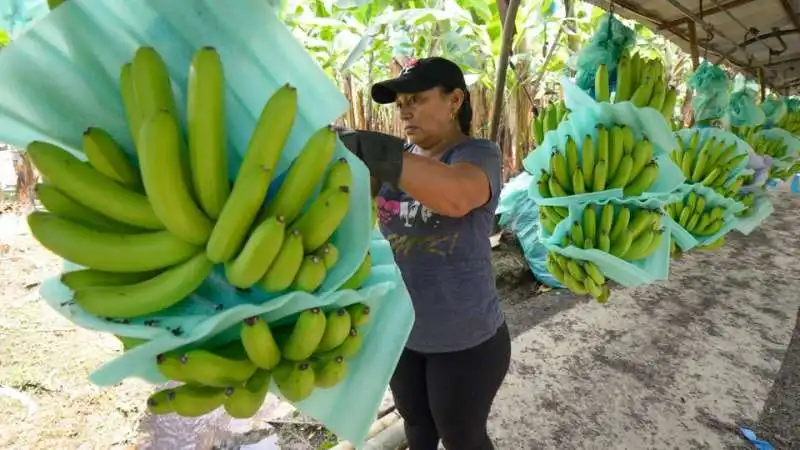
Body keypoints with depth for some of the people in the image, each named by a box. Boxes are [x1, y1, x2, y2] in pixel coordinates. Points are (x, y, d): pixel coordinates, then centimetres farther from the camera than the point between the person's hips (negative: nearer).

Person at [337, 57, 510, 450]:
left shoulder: (478, 153, -16)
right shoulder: (400, 157, 2)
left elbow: (455, 196, -39)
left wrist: (360, 145, -45)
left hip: (465, 340, -5)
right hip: (400, 330, 6)